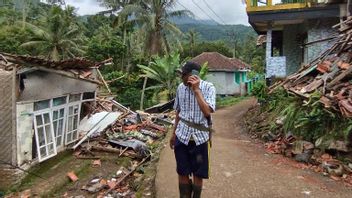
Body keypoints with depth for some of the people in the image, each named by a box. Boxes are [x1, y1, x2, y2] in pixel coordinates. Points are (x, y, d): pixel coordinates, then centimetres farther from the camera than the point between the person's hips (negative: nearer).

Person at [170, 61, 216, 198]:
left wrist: (196, 89, -23)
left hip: (199, 138, -3)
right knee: (182, 173, 10)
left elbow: (207, 112, -24)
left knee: (198, 174, 9)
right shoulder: (181, 87, 1)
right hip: (182, 136, 3)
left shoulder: (208, 88, -11)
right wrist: (174, 133, 17)